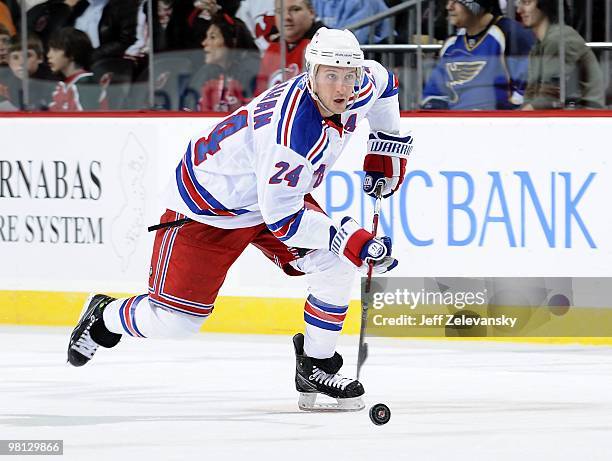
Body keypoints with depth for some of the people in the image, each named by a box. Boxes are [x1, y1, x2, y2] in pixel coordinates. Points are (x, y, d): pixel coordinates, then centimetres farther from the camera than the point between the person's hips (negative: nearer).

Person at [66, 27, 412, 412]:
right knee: (173, 320, -5)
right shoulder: (293, 129, -39)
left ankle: (316, 370, 2)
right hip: (209, 209, -7)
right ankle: (104, 317, 27)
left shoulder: (361, 88, -15)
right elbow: (280, 218, -34)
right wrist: (352, 240, -35)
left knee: (337, 265, -14)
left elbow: (382, 80, 13)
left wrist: (386, 153, 8)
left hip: (278, 192, 7)